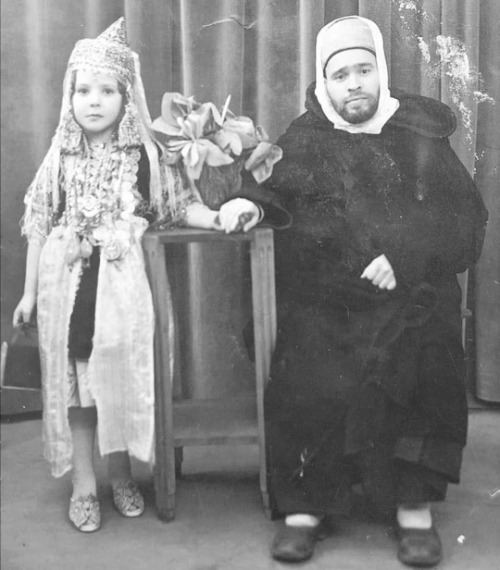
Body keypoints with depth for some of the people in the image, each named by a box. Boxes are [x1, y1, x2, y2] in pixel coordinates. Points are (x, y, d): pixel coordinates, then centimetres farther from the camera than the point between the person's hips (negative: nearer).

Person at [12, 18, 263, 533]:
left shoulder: (144, 156, 2)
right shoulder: (60, 158, 5)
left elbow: (179, 205, 6)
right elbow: (38, 223, 9)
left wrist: (220, 215, -14)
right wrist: (29, 292, 9)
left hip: (121, 282, -1)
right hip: (66, 282, 1)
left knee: (121, 377, 0)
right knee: (72, 382, 2)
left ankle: (121, 476, 21)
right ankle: (83, 485, 16)